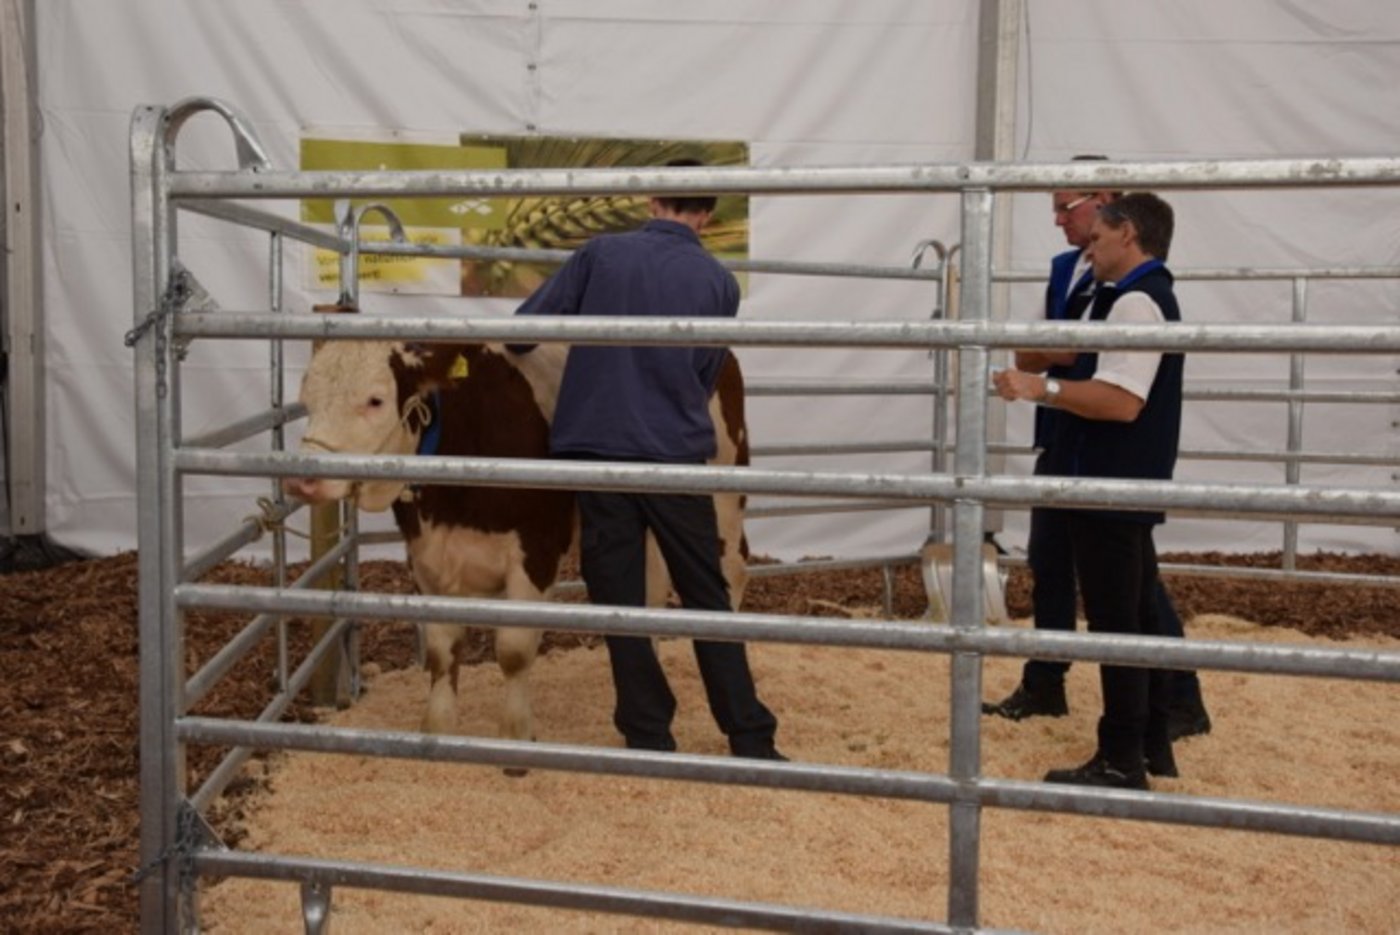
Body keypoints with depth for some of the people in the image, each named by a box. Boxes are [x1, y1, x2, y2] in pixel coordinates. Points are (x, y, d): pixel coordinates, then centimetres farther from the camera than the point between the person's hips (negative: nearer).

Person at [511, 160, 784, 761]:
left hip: (595, 447, 0)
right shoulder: (719, 283, 3)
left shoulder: (601, 254, 0)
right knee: (706, 597, 10)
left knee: (619, 599, 7)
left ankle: (650, 738, 12)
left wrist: (507, 349, 22)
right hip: (677, 452, 1)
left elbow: (526, 325, 0)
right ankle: (750, 740, 12)